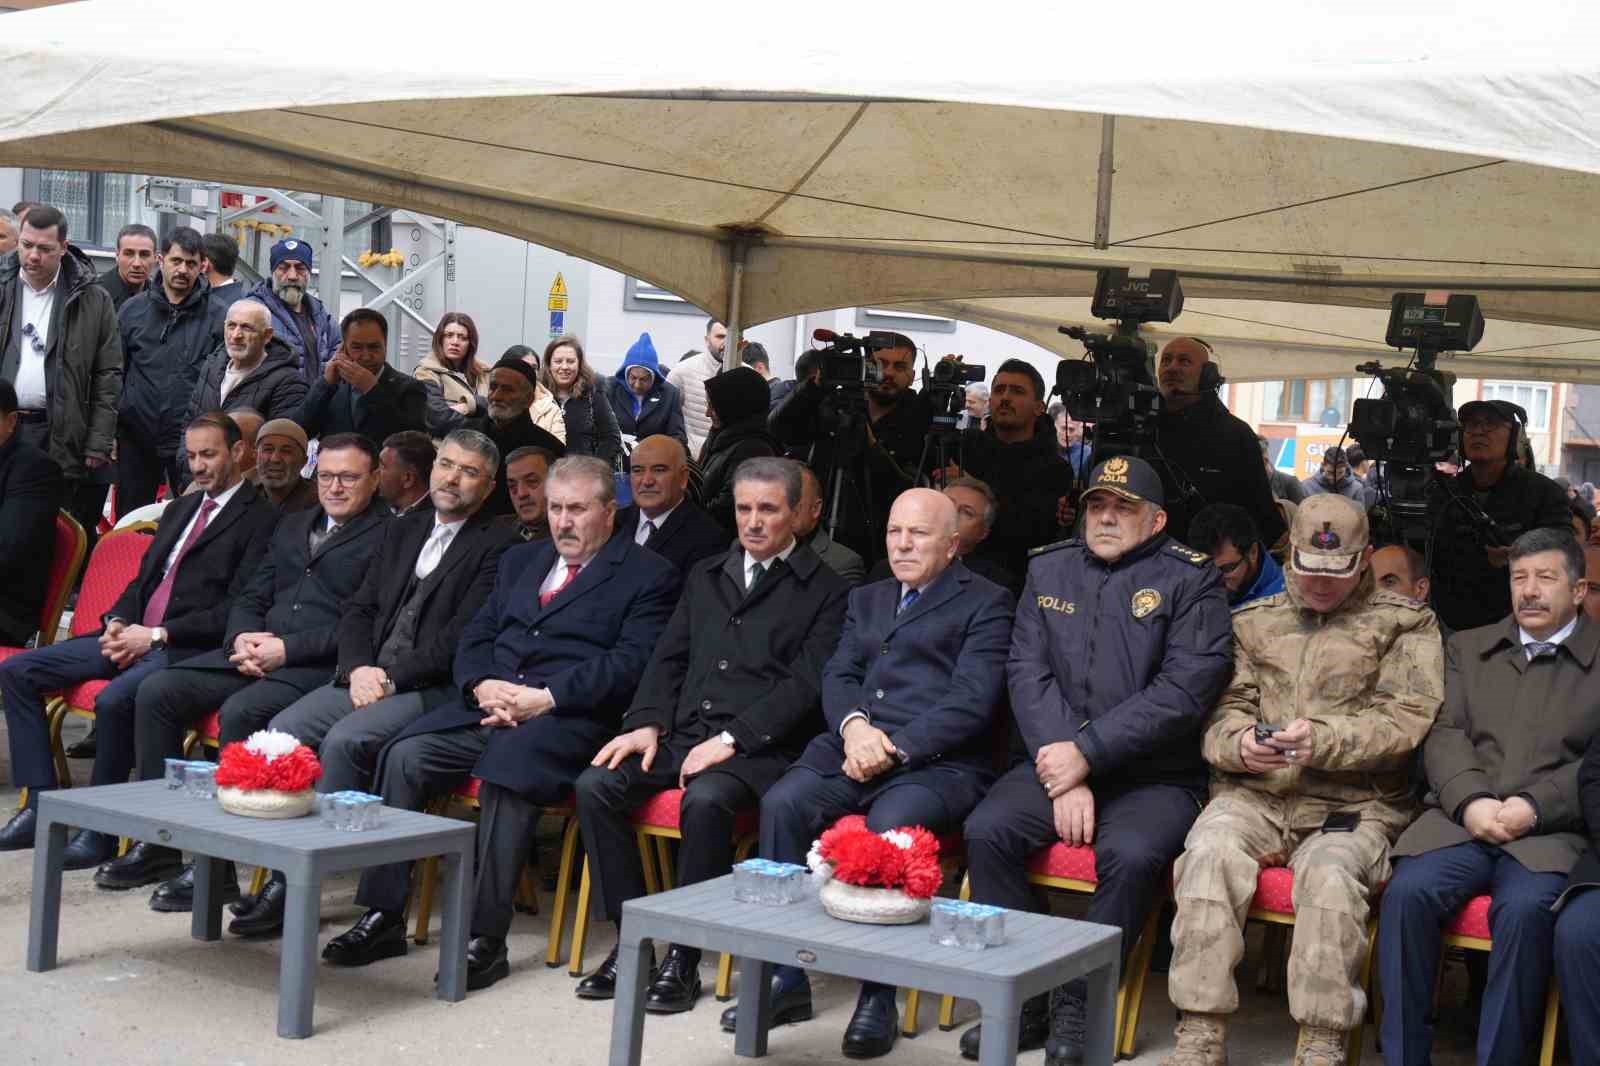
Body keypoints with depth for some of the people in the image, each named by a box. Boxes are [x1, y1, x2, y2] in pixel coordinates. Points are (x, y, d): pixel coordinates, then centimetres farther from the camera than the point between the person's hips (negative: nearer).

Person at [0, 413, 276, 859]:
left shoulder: (261, 518, -5)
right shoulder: (181, 508, 22)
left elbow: (237, 611, -13)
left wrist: (156, 635, -15)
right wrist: (119, 621, 2)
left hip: (187, 649, -9)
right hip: (135, 635, 9)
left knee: (114, 699, -35)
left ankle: (99, 831, -19)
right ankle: (40, 805, -2)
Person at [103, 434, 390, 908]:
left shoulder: (387, 536, -2)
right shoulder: (293, 526, 23)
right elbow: (250, 597, 22)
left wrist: (287, 648, -16)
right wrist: (243, 637, -1)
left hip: (320, 667, -7)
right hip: (256, 652, 8)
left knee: (240, 711, -32)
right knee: (156, 691, -9)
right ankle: (159, 838, -1)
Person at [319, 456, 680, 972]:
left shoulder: (648, 575, 5)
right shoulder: (520, 560, 25)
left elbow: (629, 663, -8)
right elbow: (475, 637, 20)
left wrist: (544, 698, -17)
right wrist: (481, 685, -3)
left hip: (567, 717, -6)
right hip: (488, 706, 6)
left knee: (503, 772, -34)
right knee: (404, 755, -19)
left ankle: (486, 938, -28)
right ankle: (383, 916, -12)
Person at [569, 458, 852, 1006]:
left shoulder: (826, 590, 3)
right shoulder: (706, 576, 22)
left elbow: (806, 684, -7)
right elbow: (668, 658, 19)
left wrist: (729, 740, -16)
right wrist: (647, 723, 0)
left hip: (759, 749, -6)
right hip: (682, 736, 6)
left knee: (705, 800, -35)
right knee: (595, 785, -18)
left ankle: (684, 958, -21)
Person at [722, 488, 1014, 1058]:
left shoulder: (986, 603, 7)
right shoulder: (866, 599, 27)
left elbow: (972, 699, -5)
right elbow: (838, 675, 16)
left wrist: (895, 749, -14)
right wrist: (854, 724, -7)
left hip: (937, 760, -5)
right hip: (855, 748, 5)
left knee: (891, 824, -35)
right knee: (782, 802, -24)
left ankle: (879, 993, -23)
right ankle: (786, 975, -17)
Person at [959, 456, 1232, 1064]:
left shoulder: (1189, 580, 0)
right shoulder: (1049, 570, 13)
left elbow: (1184, 691, -11)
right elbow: (1028, 673, 3)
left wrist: (1088, 753, -16)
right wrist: (1063, 775, -10)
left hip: (1155, 774, -3)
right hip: (1055, 761, 4)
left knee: (1132, 854, -32)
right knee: (986, 830, -22)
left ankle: (1077, 1007, -13)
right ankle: (1020, 1002, -9)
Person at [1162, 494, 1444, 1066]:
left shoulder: (1405, 624, 11)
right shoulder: (1253, 621, 20)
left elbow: (1405, 718, -1)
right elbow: (1224, 708, 13)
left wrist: (1324, 739, -17)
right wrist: (1240, 743, -11)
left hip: (1354, 801, -2)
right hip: (1254, 792, 2)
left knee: (1329, 869, -35)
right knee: (1210, 851, -29)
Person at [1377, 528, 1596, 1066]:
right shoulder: (1467, 647, 23)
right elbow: (1445, 734, 10)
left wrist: (1535, 806, -13)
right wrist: (1471, 802, -9)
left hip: (1554, 832, -2)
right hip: (1462, 819, 3)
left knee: (1524, 909, -34)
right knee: (1407, 892, -27)